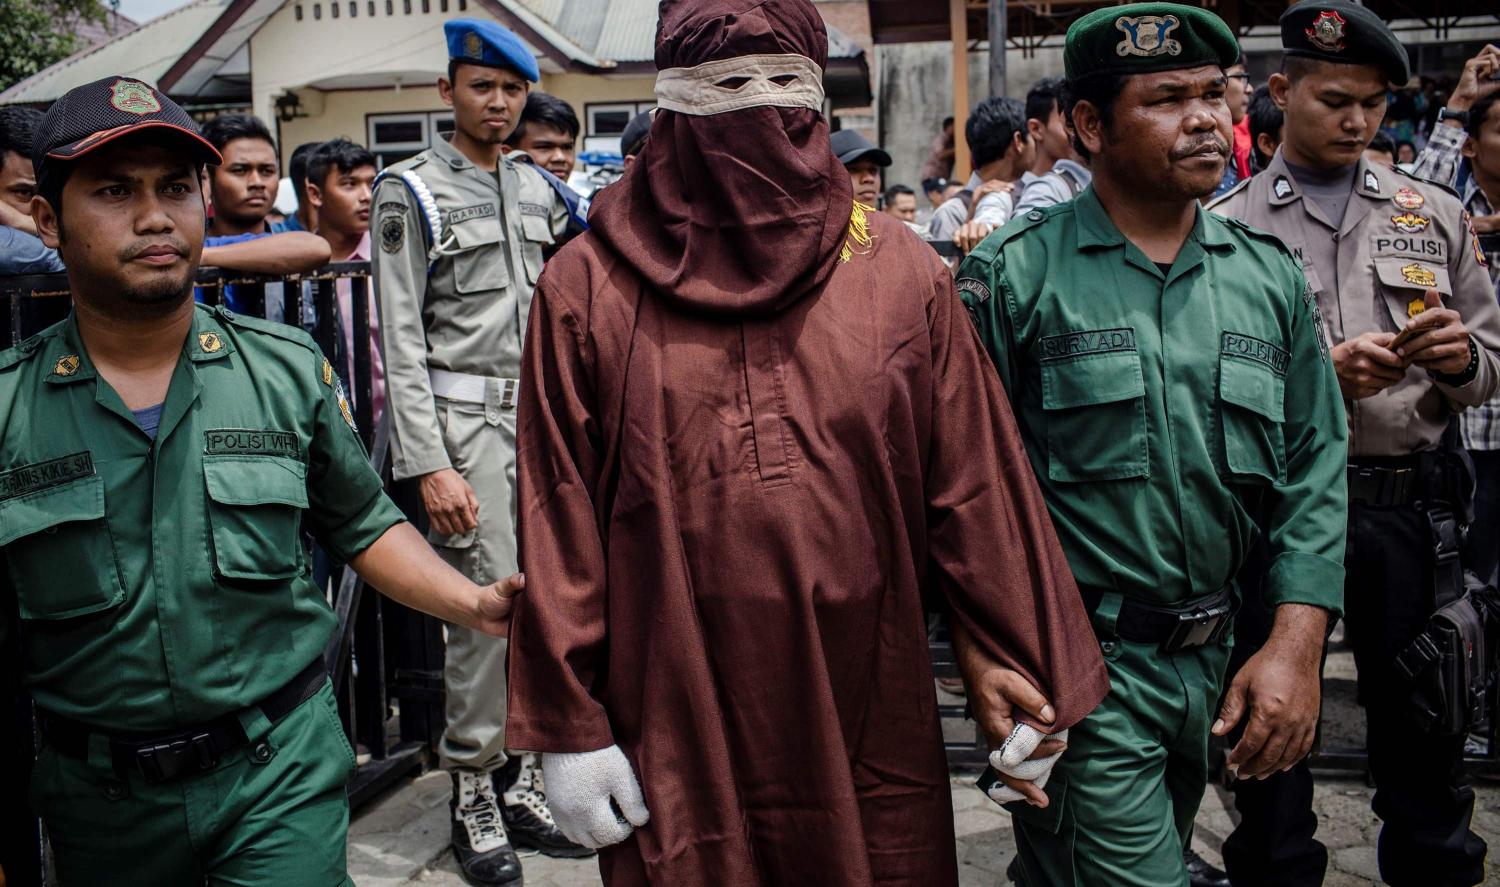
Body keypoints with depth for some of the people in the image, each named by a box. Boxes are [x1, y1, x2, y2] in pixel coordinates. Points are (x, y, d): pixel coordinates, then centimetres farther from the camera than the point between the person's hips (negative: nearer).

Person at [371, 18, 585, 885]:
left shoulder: (539, 189, 14)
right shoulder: (412, 191, -2)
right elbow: (401, 337, -8)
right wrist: (430, 464, -15)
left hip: (543, 414, 5)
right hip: (465, 421, -5)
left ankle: (521, 776, 21)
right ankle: (473, 797, 11)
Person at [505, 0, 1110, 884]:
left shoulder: (903, 273, 1)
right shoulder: (589, 285, -3)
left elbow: (978, 489, 2)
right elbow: (559, 518, -3)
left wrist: (1023, 664, 4)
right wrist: (567, 726, -2)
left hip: (872, 731, 2)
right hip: (674, 737, -1)